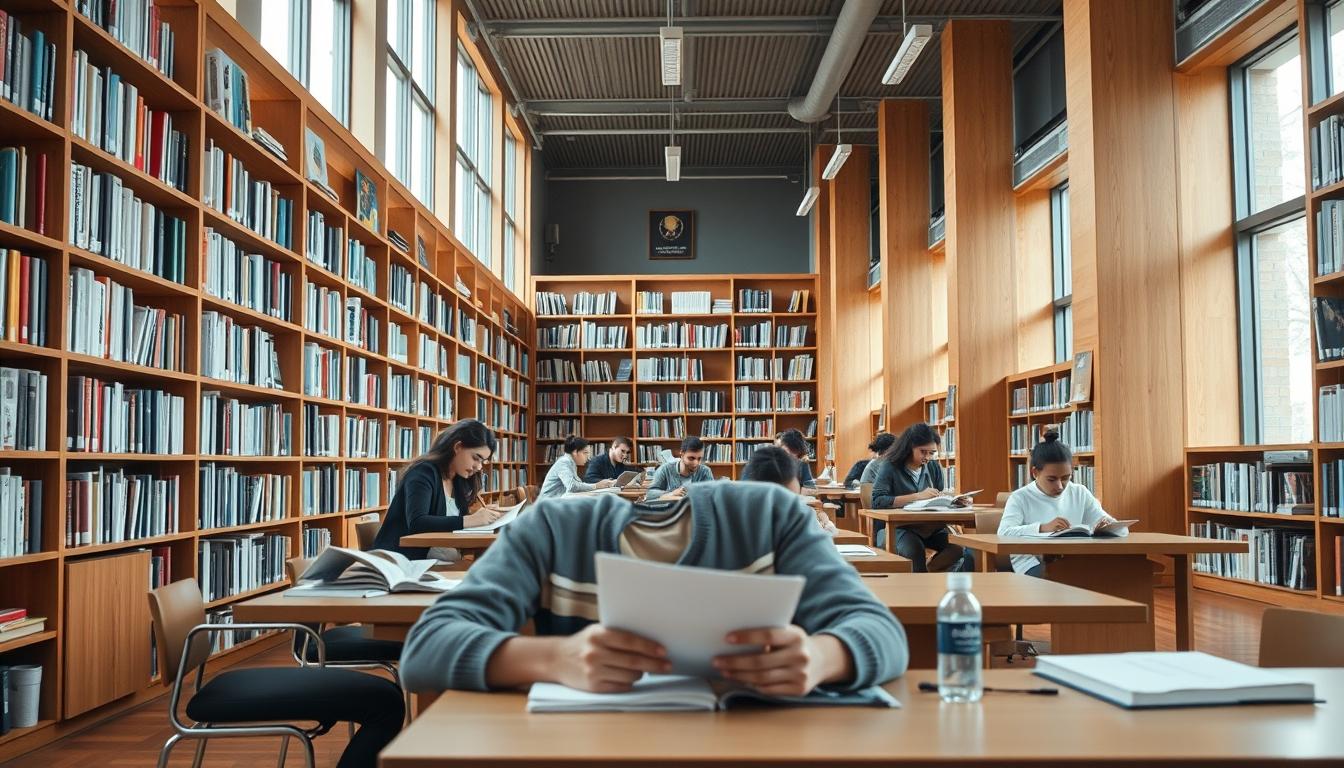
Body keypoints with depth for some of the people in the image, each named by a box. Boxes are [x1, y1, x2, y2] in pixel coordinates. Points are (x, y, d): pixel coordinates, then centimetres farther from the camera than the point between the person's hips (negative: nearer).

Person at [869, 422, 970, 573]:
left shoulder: (934, 467, 10)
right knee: (914, 549, -36)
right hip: (893, 528, -5)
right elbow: (877, 501, -18)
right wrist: (918, 496, -22)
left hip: (928, 527, 5)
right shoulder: (889, 467, -6)